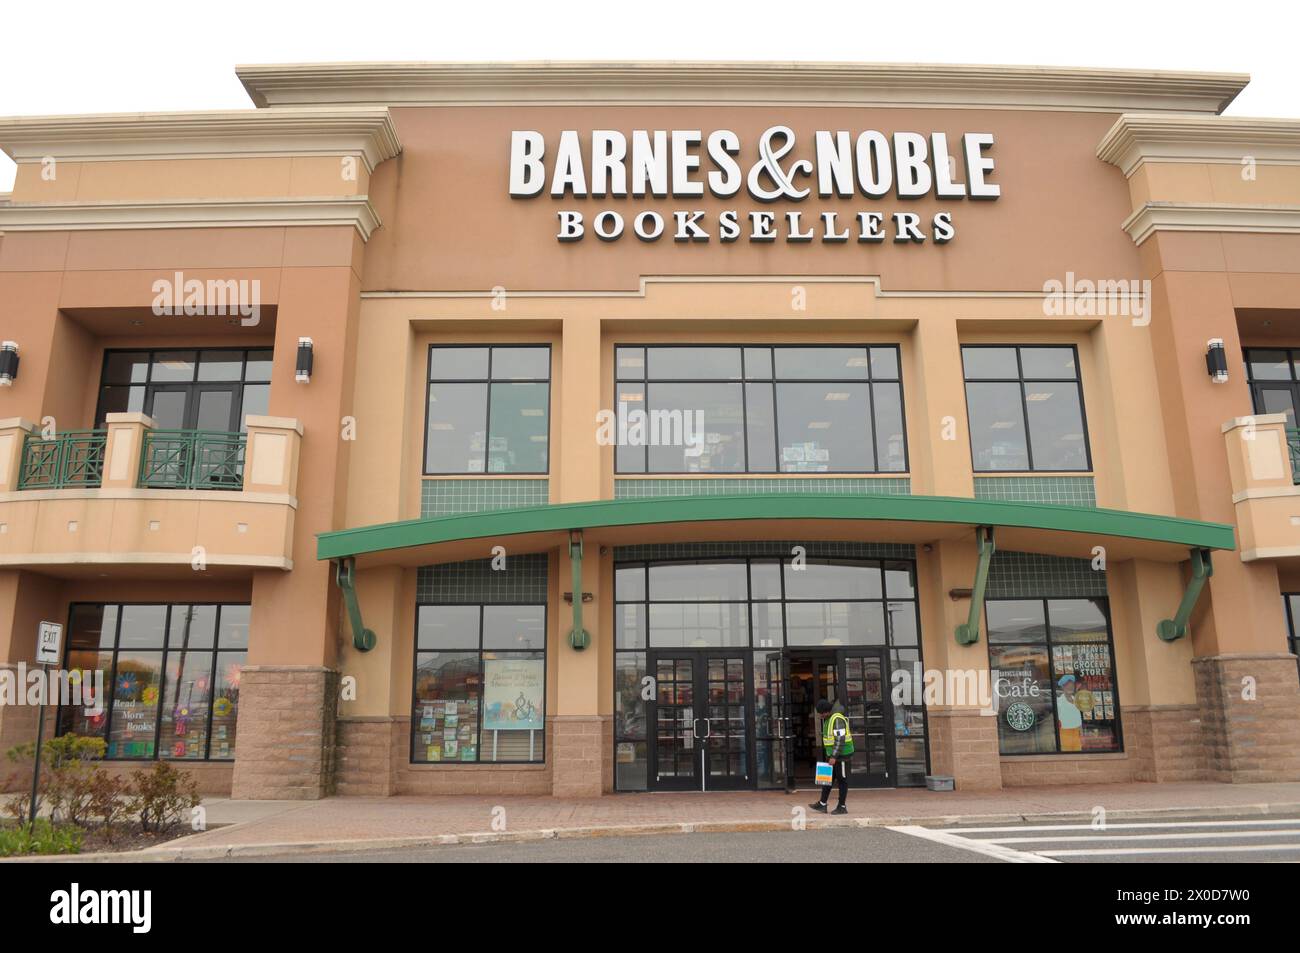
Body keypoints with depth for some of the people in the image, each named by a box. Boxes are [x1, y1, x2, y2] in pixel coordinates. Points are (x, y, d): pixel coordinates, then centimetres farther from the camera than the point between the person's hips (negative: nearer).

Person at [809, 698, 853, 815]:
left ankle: (841, 807, 7)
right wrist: (830, 755, 20)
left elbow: (840, 739, -25)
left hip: (841, 754, -10)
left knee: (842, 780, 0)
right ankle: (822, 804, 14)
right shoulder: (827, 719, 10)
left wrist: (834, 757, -26)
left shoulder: (837, 719, -20)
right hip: (832, 754, 10)